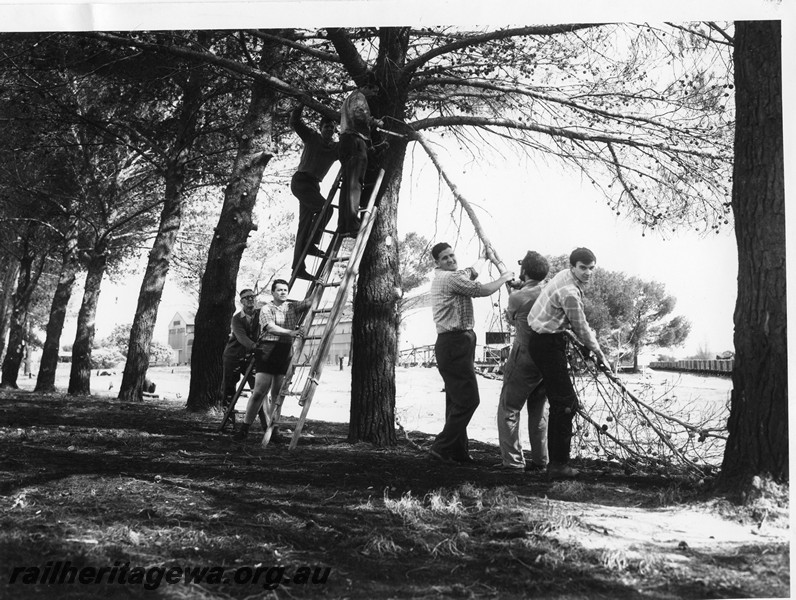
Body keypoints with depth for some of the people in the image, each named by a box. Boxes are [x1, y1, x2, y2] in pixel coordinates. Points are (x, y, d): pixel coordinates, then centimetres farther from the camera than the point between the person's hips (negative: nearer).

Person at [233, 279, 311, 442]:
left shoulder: (293, 307, 14)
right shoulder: (266, 309, -1)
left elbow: (309, 301, 8)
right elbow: (270, 327, -17)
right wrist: (290, 332, -30)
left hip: (286, 354, 4)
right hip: (268, 352, -4)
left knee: (278, 395, 5)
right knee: (259, 392, -8)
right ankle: (244, 428, -2)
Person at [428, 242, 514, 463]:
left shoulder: (444, 277, 18)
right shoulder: (451, 278, -13)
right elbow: (483, 291, -13)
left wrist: (469, 272, 9)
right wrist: (504, 278, 3)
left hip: (453, 344, 11)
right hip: (454, 343, -11)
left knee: (457, 399, 13)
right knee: (468, 399, -11)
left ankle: (458, 451, 17)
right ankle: (441, 447, -10)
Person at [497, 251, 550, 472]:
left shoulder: (517, 297, -13)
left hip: (524, 360, -5)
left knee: (509, 409, 4)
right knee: (539, 410, 16)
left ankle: (513, 462, 0)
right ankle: (540, 461, 18)